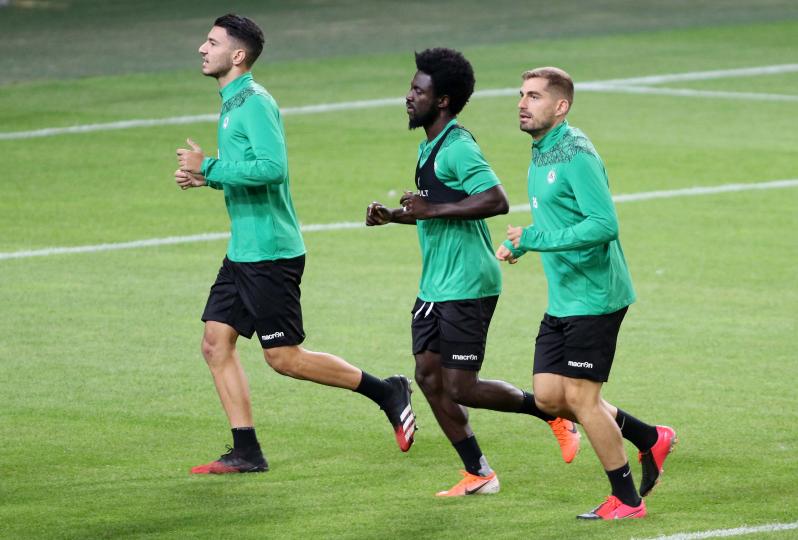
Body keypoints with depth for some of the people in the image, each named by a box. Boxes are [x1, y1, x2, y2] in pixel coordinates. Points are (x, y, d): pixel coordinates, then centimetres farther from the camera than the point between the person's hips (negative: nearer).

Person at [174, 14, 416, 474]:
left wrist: (209, 168, -21)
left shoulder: (255, 102, -16)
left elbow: (272, 168, -27)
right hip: (244, 251, 10)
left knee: (284, 357, -4)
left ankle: (387, 392, 8)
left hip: (270, 253, -10)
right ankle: (246, 453, 7)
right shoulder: (232, 103, 14)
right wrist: (207, 176, 8)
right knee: (216, 342, 5)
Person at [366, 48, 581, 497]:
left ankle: (554, 412, 10)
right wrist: (393, 216, 14)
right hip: (437, 286, 10)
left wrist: (432, 210, -26)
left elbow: (496, 200, -28)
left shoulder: (458, 148, -17)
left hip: (467, 287, -10)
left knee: (460, 388, -8)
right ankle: (478, 475, 12)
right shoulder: (431, 147, 15)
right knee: (429, 376, 5)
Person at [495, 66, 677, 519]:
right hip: (563, 300, 9)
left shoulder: (575, 154, -18)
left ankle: (626, 501, 8)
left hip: (594, 296, -9)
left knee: (580, 397, -5)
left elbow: (605, 224, -27)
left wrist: (537, 239, -26)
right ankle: (650, 439, 23)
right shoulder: (541, 154, 12)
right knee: (549, 396, 7)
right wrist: (521, 243, 9)